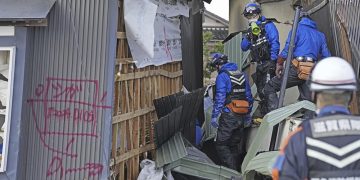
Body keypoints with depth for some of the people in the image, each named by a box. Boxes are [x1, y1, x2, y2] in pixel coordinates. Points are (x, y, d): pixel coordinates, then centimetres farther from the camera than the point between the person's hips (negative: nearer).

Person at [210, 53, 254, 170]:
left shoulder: (222, 76, -10)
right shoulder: (242, 75, 12)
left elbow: (220, 98, -16)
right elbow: (249, 96, 15)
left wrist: (214, 116, -10)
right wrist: (248, 115, 21)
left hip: (228, 116, -7)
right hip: (241, 117, 7)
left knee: (221, 144, -1)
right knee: (236, 145, 16)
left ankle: (231, 170, -12)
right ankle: (236, 168, 24)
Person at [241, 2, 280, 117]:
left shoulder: (268, 26, -5)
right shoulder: (250, 30, 17)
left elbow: (274, 43, -14)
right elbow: (244, 47, 10)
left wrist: (273, 61, -20)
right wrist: (249, 36, -8)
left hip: (268, 63, -8)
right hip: (259, 65, 8)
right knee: (260, 91, 13)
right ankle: (264, 116, 23)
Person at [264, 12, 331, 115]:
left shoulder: (297, 28, 6)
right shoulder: (320, 35, 22)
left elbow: (287, 49, -6)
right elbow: (326, 56, 16)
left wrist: (279, 64, 2)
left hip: (297, 68, -6)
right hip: (312, 72, 6)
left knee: (269, 88, 1)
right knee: (306, 100, 11)